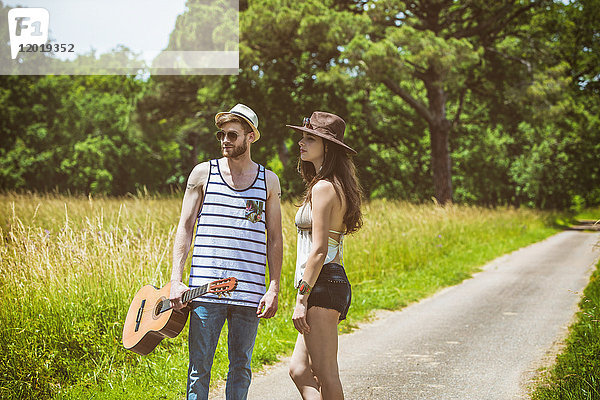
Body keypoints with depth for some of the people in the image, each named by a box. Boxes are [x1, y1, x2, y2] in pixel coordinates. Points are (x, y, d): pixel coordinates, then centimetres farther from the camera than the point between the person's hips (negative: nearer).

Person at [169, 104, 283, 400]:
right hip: (205, 288, -1)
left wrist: (274, 289, 1)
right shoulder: (203, 173, 7)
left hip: (250, 292, 1)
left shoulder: (269, 181, 10)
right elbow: (185, 227, 5)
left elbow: (275, 239, 10)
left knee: (241, 366, 6)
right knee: (199, 367, -1)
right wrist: (176, 281, -4)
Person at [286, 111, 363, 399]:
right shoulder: (338, 186, 18)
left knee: (325, 375, -4)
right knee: (299, 369, 11)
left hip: (322, 283, -10)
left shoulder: (323, 188, -13)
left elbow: (319, 250, -18)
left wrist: (301, 298, -18)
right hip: (335, 280, 10)